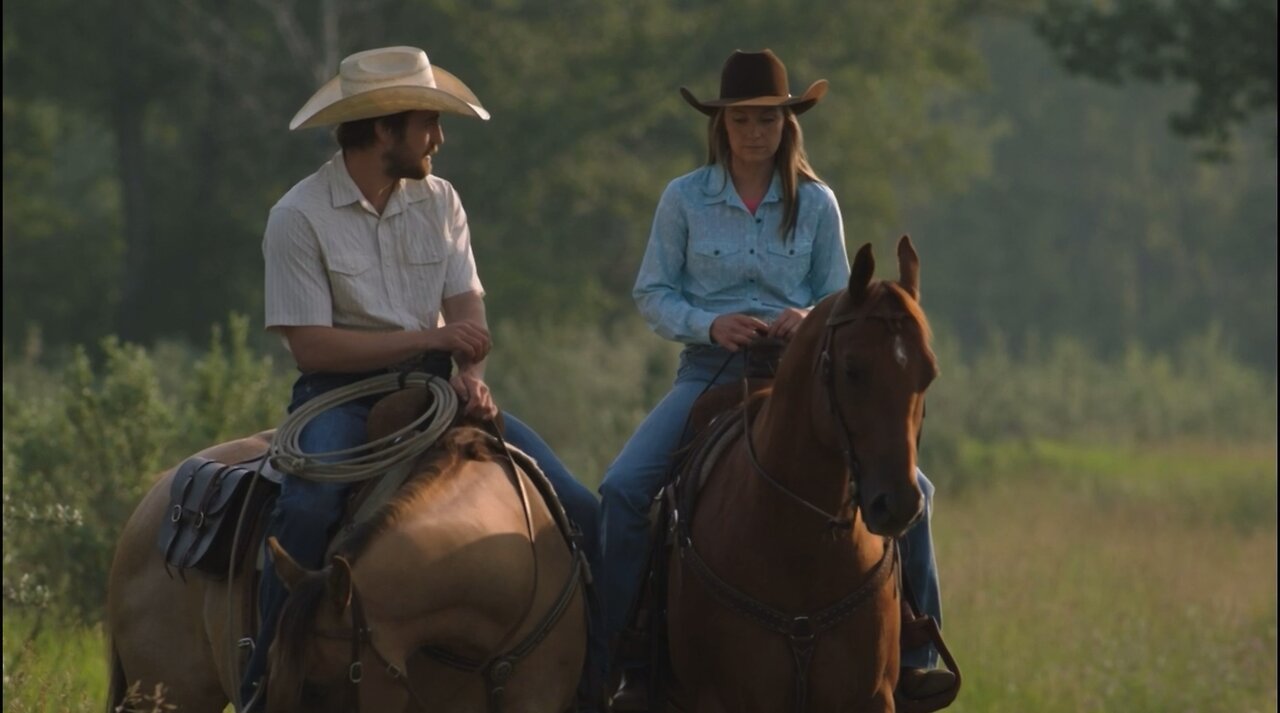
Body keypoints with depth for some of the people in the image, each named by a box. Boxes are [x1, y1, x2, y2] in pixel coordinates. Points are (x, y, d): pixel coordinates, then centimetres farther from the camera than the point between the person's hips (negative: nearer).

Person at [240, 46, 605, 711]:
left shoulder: (439, 201, 9)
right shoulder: (299, 217, -9)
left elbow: (467, 307, 5)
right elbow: (311, 345, -14)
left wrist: (471, 373, -18)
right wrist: (431, 338, -19)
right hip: (340, 395, -5)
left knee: (575, 505, -10)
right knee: (307, 508, -37)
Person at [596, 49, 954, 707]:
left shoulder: (816, 203, 4)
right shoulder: (684, 199, 1)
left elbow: (839, 301, 9)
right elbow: (651, 294, 3)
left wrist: (809, 320, -14)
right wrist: (709, 324, -16)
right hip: (709, 373, -1)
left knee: (908, 488, -14)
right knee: (622, 489, -24)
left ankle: (912, 653, -1)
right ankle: (624, 659, -13)